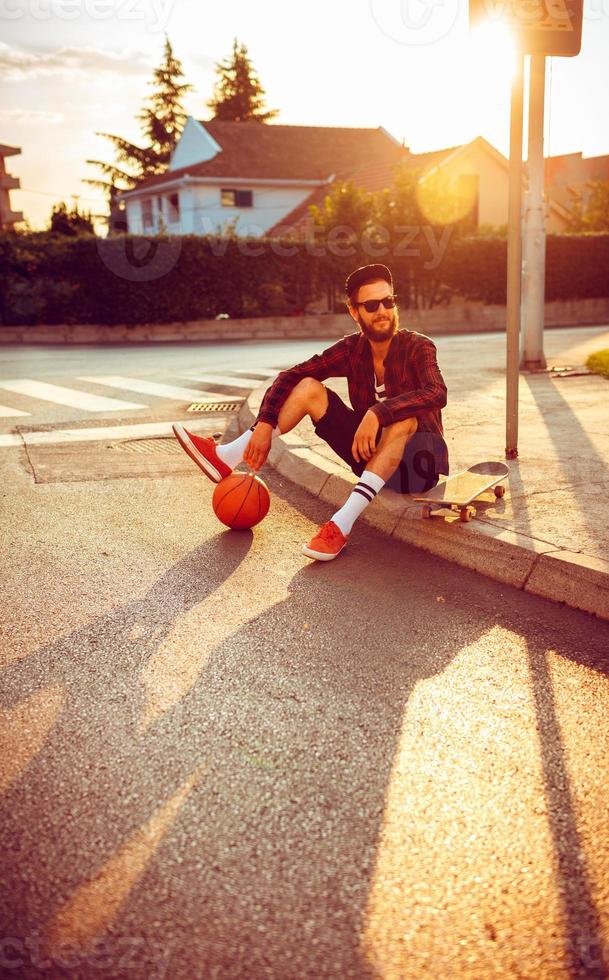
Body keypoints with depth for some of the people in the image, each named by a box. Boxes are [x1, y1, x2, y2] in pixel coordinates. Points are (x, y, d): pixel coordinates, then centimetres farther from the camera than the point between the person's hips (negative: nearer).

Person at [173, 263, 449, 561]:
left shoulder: (417, 346, -16)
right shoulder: (352, 348, -3)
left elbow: (437, 393, -36)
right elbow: (290, 377, -4)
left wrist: (378, 413, -47)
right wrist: (265, 424, -18)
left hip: (417, 460, -4)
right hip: (371, 453, 4)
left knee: (403, 416, -39)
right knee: (309, 387, -8)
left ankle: (341, 525, -43)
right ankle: (226, 457, -12)